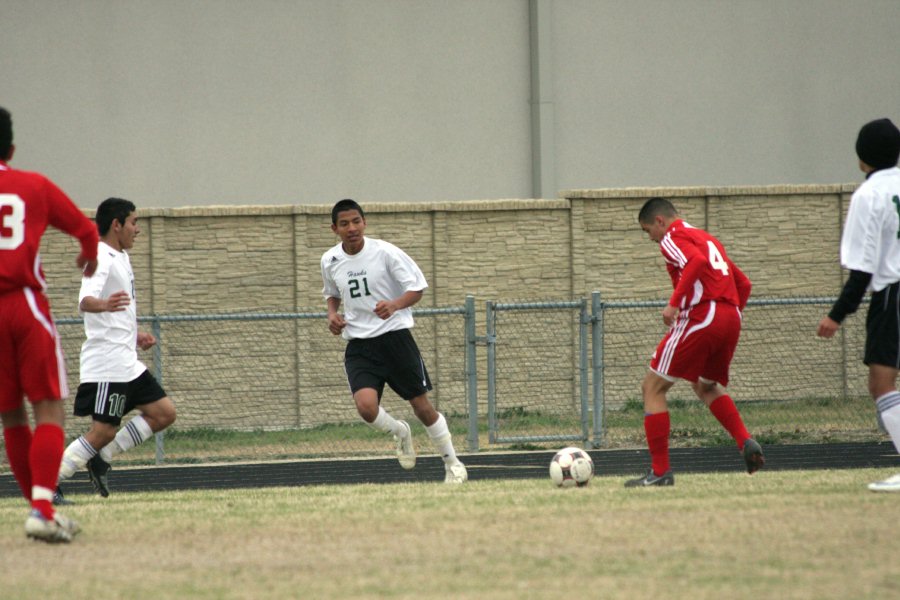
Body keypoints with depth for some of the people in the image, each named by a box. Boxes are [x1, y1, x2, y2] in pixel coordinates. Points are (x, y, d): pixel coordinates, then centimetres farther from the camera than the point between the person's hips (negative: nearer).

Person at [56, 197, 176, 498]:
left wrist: (135, 335, 28)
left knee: (163, 413, 7)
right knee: (103, 431, -12)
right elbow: (86, 301, -31)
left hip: (126, 363, 10)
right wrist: (104, 304, -51)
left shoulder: (119, 258, 18)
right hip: (106, 363, -10)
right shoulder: (101, 259, -13)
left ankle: (101, 456, 9)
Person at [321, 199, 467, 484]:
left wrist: (395, 305, -26)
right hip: (359, 345, 2)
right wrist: (332, 314, 2)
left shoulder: (385, 252, -11)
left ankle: (452, 464, 23)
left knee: (422, 405, 3)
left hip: (394, 335, -2)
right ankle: (399, 432, 14)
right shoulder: (330, 261, 2)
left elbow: (417, 288, -7)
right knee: (366, 406, -21)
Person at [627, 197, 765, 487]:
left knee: (652, 387, 2)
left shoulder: (673, 238, 0)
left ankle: (660, 471, -2)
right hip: (731, 318, 9)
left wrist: (674, 302, -23)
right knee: (706, 387, 31)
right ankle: (746, 443, 9)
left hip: (700, 316, -9)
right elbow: (743, 283, 25)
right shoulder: (706, 238, 26)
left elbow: (697, 261, -22)